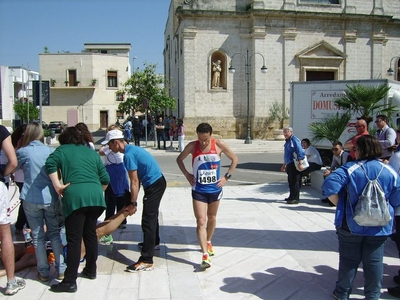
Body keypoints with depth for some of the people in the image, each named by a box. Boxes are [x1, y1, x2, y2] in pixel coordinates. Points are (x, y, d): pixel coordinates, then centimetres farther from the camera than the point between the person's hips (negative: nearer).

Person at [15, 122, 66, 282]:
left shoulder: (22, 152, -5)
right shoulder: (51, 151, 1)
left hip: (31, 200, -2)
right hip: (51, 198, 2)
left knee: (38, 236, 9)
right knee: (54, 233, 14)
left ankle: (44, 272, 17)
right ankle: (61, 269, 17)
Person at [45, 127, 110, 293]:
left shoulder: (62, 150, 14)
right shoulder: (91, 152, 23)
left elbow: (51, 163, -8)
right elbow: (105, 179, 18)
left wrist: (58, 186, -4)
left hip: (75, 196, -4)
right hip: (95, 195, 5)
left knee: (74, 239, -2)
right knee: (90, 233, 18)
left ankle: (70, 281, 1)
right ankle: (91, 270, 30)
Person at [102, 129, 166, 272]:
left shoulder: (128, 154, -19)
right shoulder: (133, 149, 11)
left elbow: (134, 181, -19)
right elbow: (137, 179, 14)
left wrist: (133, 203, -13)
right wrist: (132, 199, 15)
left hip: (154, 185, -11)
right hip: (158, 182, 11)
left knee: (148, 220, -11)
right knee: (152, 215, 28)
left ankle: (146, 261, -11)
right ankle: (154, 242, 50)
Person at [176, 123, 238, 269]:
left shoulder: (219, 145, -11)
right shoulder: (192, 146, -10)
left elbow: (235, 159, 1)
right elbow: (179, 159, 7)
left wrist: (226, 176, -5)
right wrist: (187, 174, -3)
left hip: (215, 189, 1)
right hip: (198, 190, -1)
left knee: (212, 218, 19)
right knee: (201, 222, -9)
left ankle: (208, 242, 44)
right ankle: (205, 255, -9)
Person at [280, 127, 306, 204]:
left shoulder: (294, 140, -13)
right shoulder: (287, 141, 17)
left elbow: (300, 152, -20)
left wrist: (300, 164, -25)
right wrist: (284, 164, 30)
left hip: (295, 165, -9)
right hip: (289, 165, 9)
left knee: (295, 181, -4)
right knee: (290, 181, 15)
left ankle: (295, 199, 1)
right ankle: (291, 197, 26)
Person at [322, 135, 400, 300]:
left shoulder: (350, 169, -14)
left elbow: (329, 187, -26)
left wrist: (341, 206, -11)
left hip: (352, 224, -2)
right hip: (379, 227, 3)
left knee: (349, 260, 11)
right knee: (374, 261, 13)